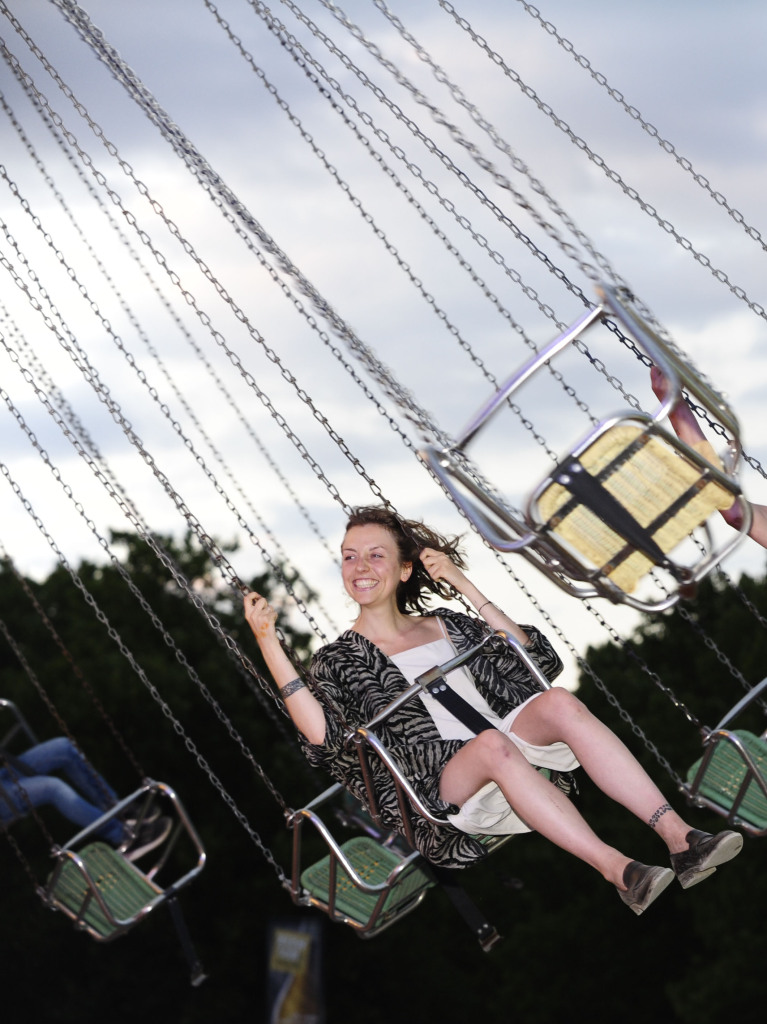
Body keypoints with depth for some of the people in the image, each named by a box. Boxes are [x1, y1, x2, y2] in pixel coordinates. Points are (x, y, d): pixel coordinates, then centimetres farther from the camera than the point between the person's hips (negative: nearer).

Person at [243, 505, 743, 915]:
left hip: (512, 768, 4)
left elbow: (537, 662, 15)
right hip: (438, 789, -4)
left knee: (558, 702, -26)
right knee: (492, 744, -36)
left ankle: (678, 836, -38)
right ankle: (618, 871, -46)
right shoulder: (340, 659, 12)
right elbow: (321, 735, -9)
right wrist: (269, 645, -13)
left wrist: (468, 590, 12)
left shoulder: (443, 626, 24)